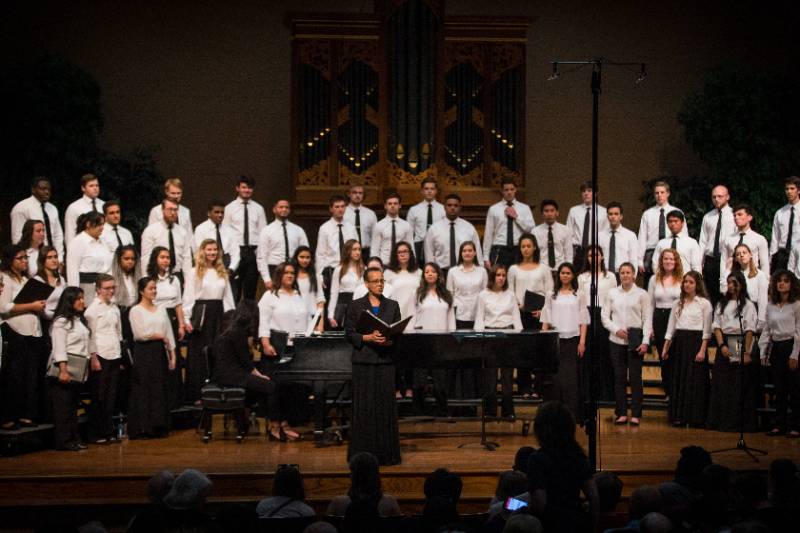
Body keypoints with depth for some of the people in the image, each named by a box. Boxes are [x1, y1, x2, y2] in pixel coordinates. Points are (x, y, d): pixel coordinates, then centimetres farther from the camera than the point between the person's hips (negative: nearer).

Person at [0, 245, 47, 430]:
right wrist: (31, 306, -13)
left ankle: (26, 416, 12)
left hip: (33, 333, 8)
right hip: (15, 335, -8)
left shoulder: (26, 280, 21)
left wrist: (40, 306, 10)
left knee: (32, 378, 6)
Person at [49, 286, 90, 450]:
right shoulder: (61, 321, -10)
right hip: (65, 370, -8)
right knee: (63, 406, -4)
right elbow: (59, 348, -16)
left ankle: (73, 438, 16)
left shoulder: (80, 320, 16)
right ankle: (63, 441, -2)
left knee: (73, 405, 12)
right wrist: (63, 370, -23)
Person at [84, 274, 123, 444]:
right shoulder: (93, 308, -5)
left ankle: (108, 432, 14)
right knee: (99, 397, -1)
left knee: (111, 397, 7)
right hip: (100, 356, -6)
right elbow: (90, 335, -8)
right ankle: (96, 434, 5)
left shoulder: (114, 308, 14)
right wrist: (93, 358, -13)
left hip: (114, 356, 6)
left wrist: (120, 357, 15)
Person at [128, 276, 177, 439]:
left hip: (160, 352, 5)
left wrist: (172, 355, 6)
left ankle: (158, 427, 9)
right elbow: (141, 334, -13)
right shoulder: (136, 311, -3)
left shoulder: (161, 310, 13)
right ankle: (142, 428, -1)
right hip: (144, 352, -5)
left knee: (160, 390, 5)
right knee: (144, 390, -4)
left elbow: (169, 334, 11)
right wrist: (161, 336, -5)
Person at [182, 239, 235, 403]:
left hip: (219, 312, 4)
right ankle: (197, 394, 3)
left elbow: (228, 297, 15)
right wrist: (186, 319, -11)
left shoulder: (223, 272, 13)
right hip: (201, 313, -4)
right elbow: (188, 297, -4)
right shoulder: (194, 272, -1)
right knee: (199, 353, -1)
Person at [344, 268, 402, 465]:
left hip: (386, 360, 2)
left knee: (386, 405, 0)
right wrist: (368, 337, -14)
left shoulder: (392, 306, 11)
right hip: (363, 361, -2)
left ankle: (385, 452, 6)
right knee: (363, 407, -2)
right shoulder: (355, 306, 5)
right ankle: (362, 452, 3)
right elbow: (349, 333, 0)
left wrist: (390, 340, -12)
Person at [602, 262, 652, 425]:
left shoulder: (642, 294, 2)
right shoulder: (612, 293, 8)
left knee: (635, 378, -2)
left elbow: (647, 319, 0)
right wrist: (616, 330, -8)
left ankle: (635, 414, 2)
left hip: (635, 341, -2)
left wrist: (645, 341, -9)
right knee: (619, 377, 3)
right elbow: (604, 316, 8)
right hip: (616, 340, 2)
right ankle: (622, 413, 9)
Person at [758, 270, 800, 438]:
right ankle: (779, 424, 13)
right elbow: (766, 330, 13)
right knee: (779, 389, 8)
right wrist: (763, 352, 7)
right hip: (776, 348, 5)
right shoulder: (771, 306, 11)